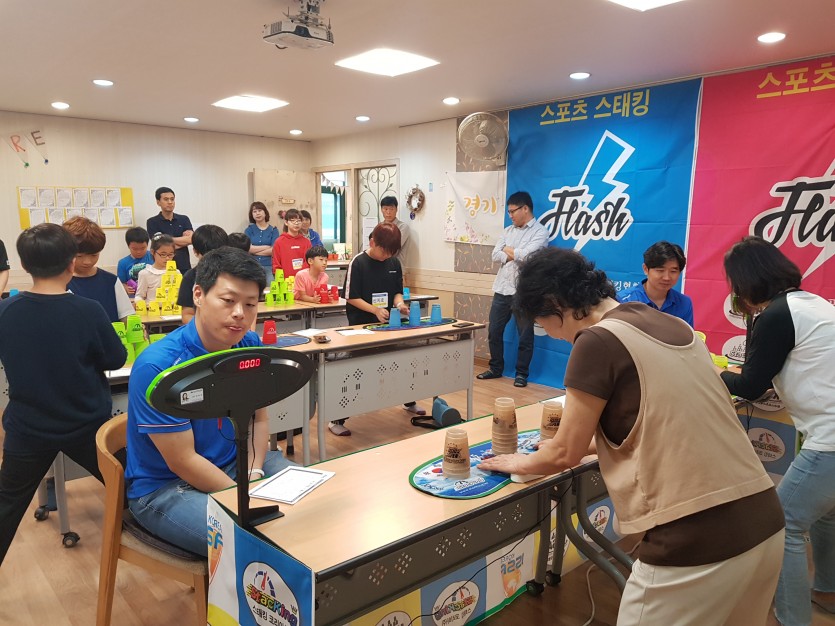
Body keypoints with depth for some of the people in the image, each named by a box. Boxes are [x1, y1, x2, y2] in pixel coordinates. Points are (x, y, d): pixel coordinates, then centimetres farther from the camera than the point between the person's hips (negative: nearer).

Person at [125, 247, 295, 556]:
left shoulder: (251, 347, -5)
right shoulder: (158, 365, -24)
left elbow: (258, 419, 5)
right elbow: (182, 461, -21)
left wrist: (254, 474, -11)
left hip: (233, 463, 6)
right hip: (165, 487, -6)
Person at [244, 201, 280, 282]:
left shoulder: (273, 230, 8)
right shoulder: (249, 230, 12)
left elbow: (273, 250, -4)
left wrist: (255, 251, -1)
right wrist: (266, 247, -2)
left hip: (269, 267, -1)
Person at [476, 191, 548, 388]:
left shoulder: (540, 232, -5)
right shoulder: (508, 230, 13)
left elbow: (525, 255, -20)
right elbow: (495, 255, 3)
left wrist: (509, 250, -2)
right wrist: (516, 255, -10)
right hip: (502, 289, 6)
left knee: (525, 335, 5)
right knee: (494, 331, 11)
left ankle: (521, 373, 18)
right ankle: (496, 368, 26)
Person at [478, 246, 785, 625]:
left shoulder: (598, 341, -12)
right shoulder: (672, 325, 10)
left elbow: (565, 455, -3)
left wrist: (523, 463, 17)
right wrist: (581, 443, 30)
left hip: (695, 542, -8)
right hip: (763, 523, 8)